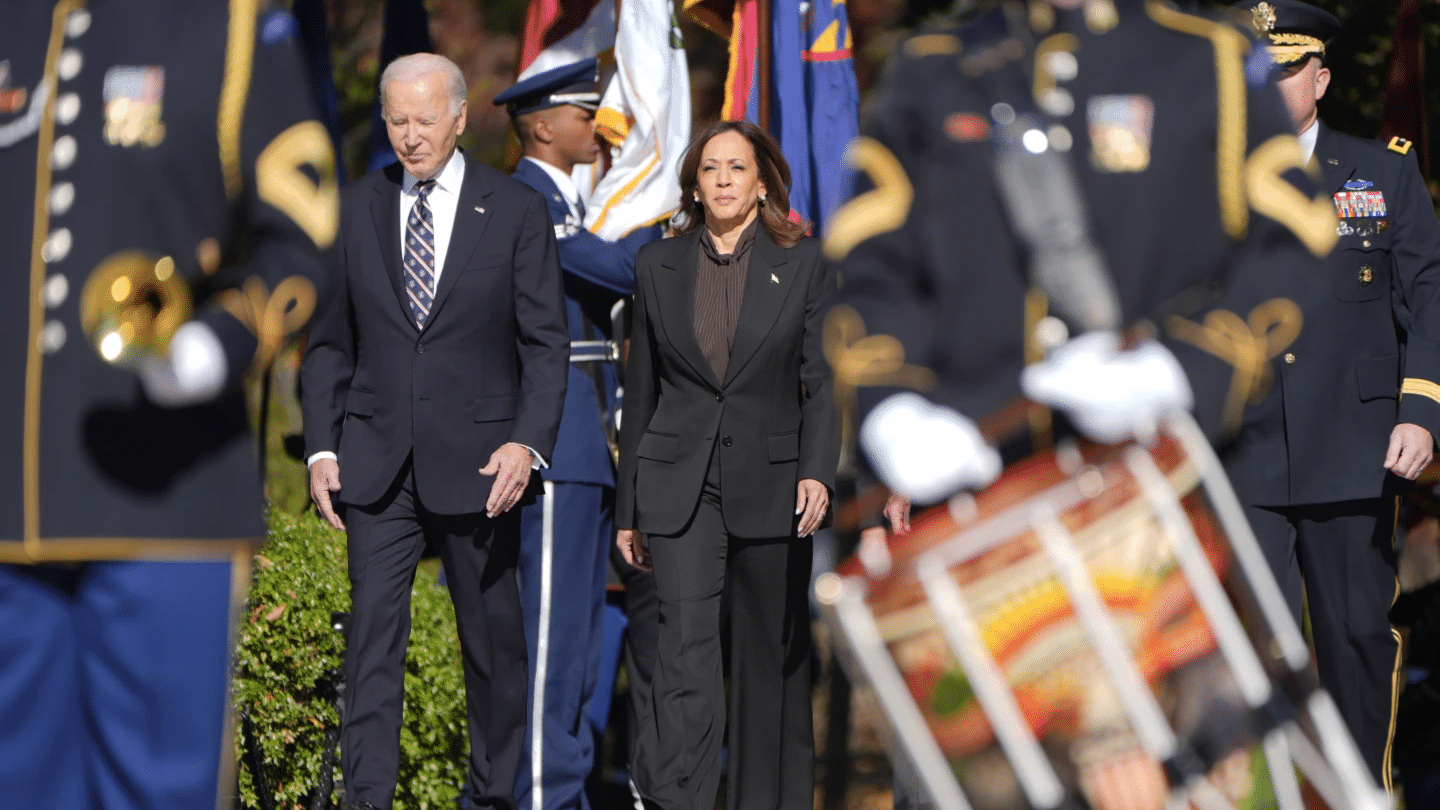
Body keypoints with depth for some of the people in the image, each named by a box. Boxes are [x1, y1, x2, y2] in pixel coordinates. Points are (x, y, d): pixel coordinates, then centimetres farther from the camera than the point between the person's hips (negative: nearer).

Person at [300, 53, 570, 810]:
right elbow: (328, 340, 9)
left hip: (477, 460, -1)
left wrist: (528, 442, -13)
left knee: (493, 634, 8)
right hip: (376, 461, 1)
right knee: (373, 632, -5)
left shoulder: (516, 211, 0)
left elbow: (545, 341, -1)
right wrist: (322, 447, 0)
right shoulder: (353, 208, 5)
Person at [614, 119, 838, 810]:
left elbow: (822, 383, 2)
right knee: (686, 638, -14)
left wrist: (818, 471, -15)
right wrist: (628, 509, 11)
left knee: (771, 652, 6)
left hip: (771, 483, 0)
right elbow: (641, 391, 12)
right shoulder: (658, 266, 9)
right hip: (680, 483, 0)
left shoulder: (803, 266, 4)